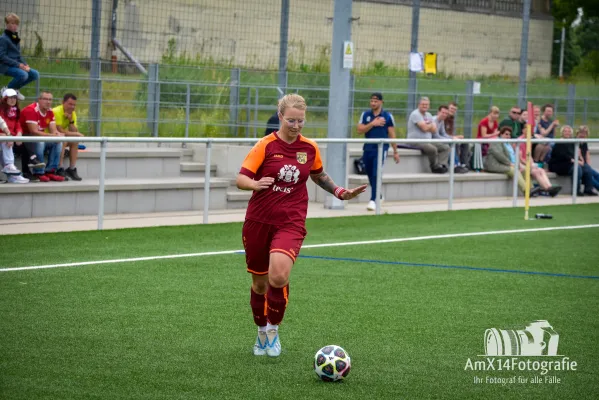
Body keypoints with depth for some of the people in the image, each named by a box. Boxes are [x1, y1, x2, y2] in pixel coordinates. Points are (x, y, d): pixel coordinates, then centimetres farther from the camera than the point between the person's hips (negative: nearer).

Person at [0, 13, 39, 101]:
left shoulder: (16, 38, 13)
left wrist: (25, 64, -1)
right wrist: (18, 64, -20)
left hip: (16, 64, 8)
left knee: (35, 74, -3)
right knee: (23, 74, -31)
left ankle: (15, 88, 13)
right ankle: (7, 90, -6)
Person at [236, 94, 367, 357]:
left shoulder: (310, 148, 3)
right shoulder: (266, 145, -5)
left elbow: (319, 176, 24)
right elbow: (241, 179, -11)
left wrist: (340, 192, 14)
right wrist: (255, 184, -31)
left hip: (291, 223, 0)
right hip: (258, 221, 0)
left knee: (278, 276, -24)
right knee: (259, 282, 10)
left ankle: (273, 330, -2)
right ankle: (262, 332, 34)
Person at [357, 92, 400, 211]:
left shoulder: (387, 116, 1)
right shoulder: (365, 115, 7)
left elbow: (392, 135, 5)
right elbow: (360, 130, -2)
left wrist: (395, 152, 5)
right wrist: (372, 124, -14)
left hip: (381, 149, -4)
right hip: (368, 149, 4)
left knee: (376, 174, -15)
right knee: (370, 175, 10)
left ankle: (373, 200, -16)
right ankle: (378, 195, 31)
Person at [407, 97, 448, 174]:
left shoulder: (428, 115, 17)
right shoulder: (415, 114, -10)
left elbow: (434, 129, 6)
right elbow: (424, 128, -19)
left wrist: (428, 125, -12)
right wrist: (431, 125, 2)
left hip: (428, 141, 9)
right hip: (416, 141, -9)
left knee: (445, 147, -4)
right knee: (433, 149, -33)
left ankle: (442, 165, -21)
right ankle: (435, 167, -12)